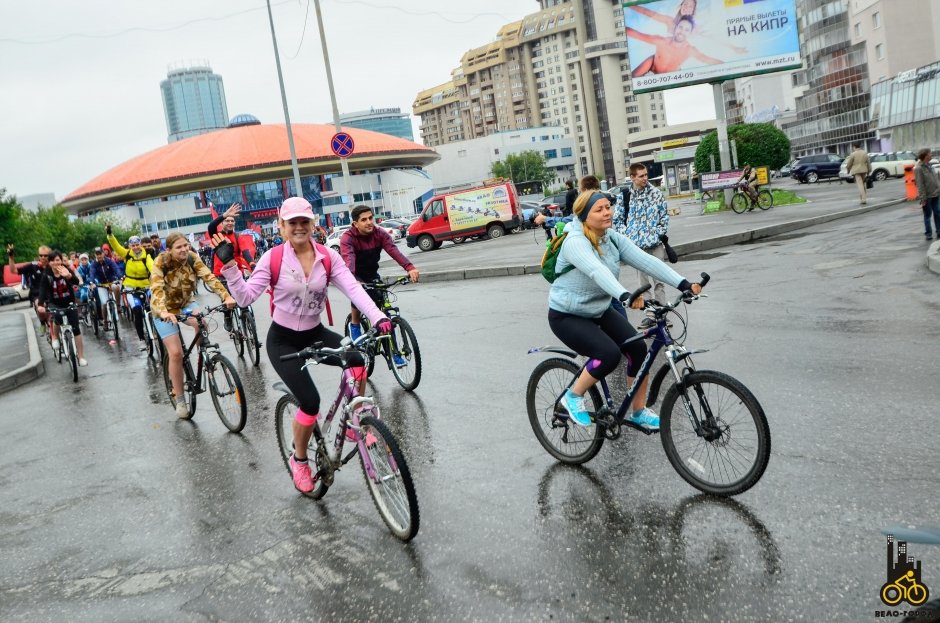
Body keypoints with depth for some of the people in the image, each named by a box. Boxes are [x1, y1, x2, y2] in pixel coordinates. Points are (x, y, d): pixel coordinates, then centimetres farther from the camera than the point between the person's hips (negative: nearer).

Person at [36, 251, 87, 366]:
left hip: (69, 303, 0)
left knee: (76, 329, -5)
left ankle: (81, 357, 2)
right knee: (57, 318, -29)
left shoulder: (67, 270, -16)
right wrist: (40, 304, -41)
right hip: (55, 303, 0)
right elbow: (43, 290, -23)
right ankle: (55, 337, 3)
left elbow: (76, 282, -34)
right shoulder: (46, 275, -13)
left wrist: (69, 275, -57)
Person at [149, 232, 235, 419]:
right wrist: (164, 312, -56)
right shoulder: (161, 262, -24)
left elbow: (209, 277, -26)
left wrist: (226, 297, -42)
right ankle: (178, 398, 3)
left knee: (201, 323, -31)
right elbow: (156, 289, -37)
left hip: (186, 304, 3)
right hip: (165, 310, -3)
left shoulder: (192, 258, -15)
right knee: (176, 353, -12)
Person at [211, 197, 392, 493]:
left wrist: (378, 317, -34)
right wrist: (229, 265, -28)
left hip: (315, 335, 3)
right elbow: (245, 297, -16)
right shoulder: (273, 258, -12)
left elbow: (353, 288, -19)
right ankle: (299, 460, 13)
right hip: (283, 341, -3)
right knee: (311, 401, -16)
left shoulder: (328, 257, -7)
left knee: (358, 360, -26)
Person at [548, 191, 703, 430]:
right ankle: (573, 396, -2)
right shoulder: (575, 242, -25)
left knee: (638, 348, -8)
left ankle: (639, 412, 8)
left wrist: (684, 284, -24)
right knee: (609, 354, -26)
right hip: (567, 316, -7)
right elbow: (597, 271, -43)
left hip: (599, 311, 7)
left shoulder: (613, 239, -4)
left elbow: (646, 261, -14)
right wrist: (625, 296, -59)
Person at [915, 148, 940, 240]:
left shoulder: (929, 165, 8)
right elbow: (920, 185, -18)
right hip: (927, 196, -7)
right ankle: (928, 233, 13)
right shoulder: (918, 168, -17)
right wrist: (923, 198, -18)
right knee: (927, 215, 3)